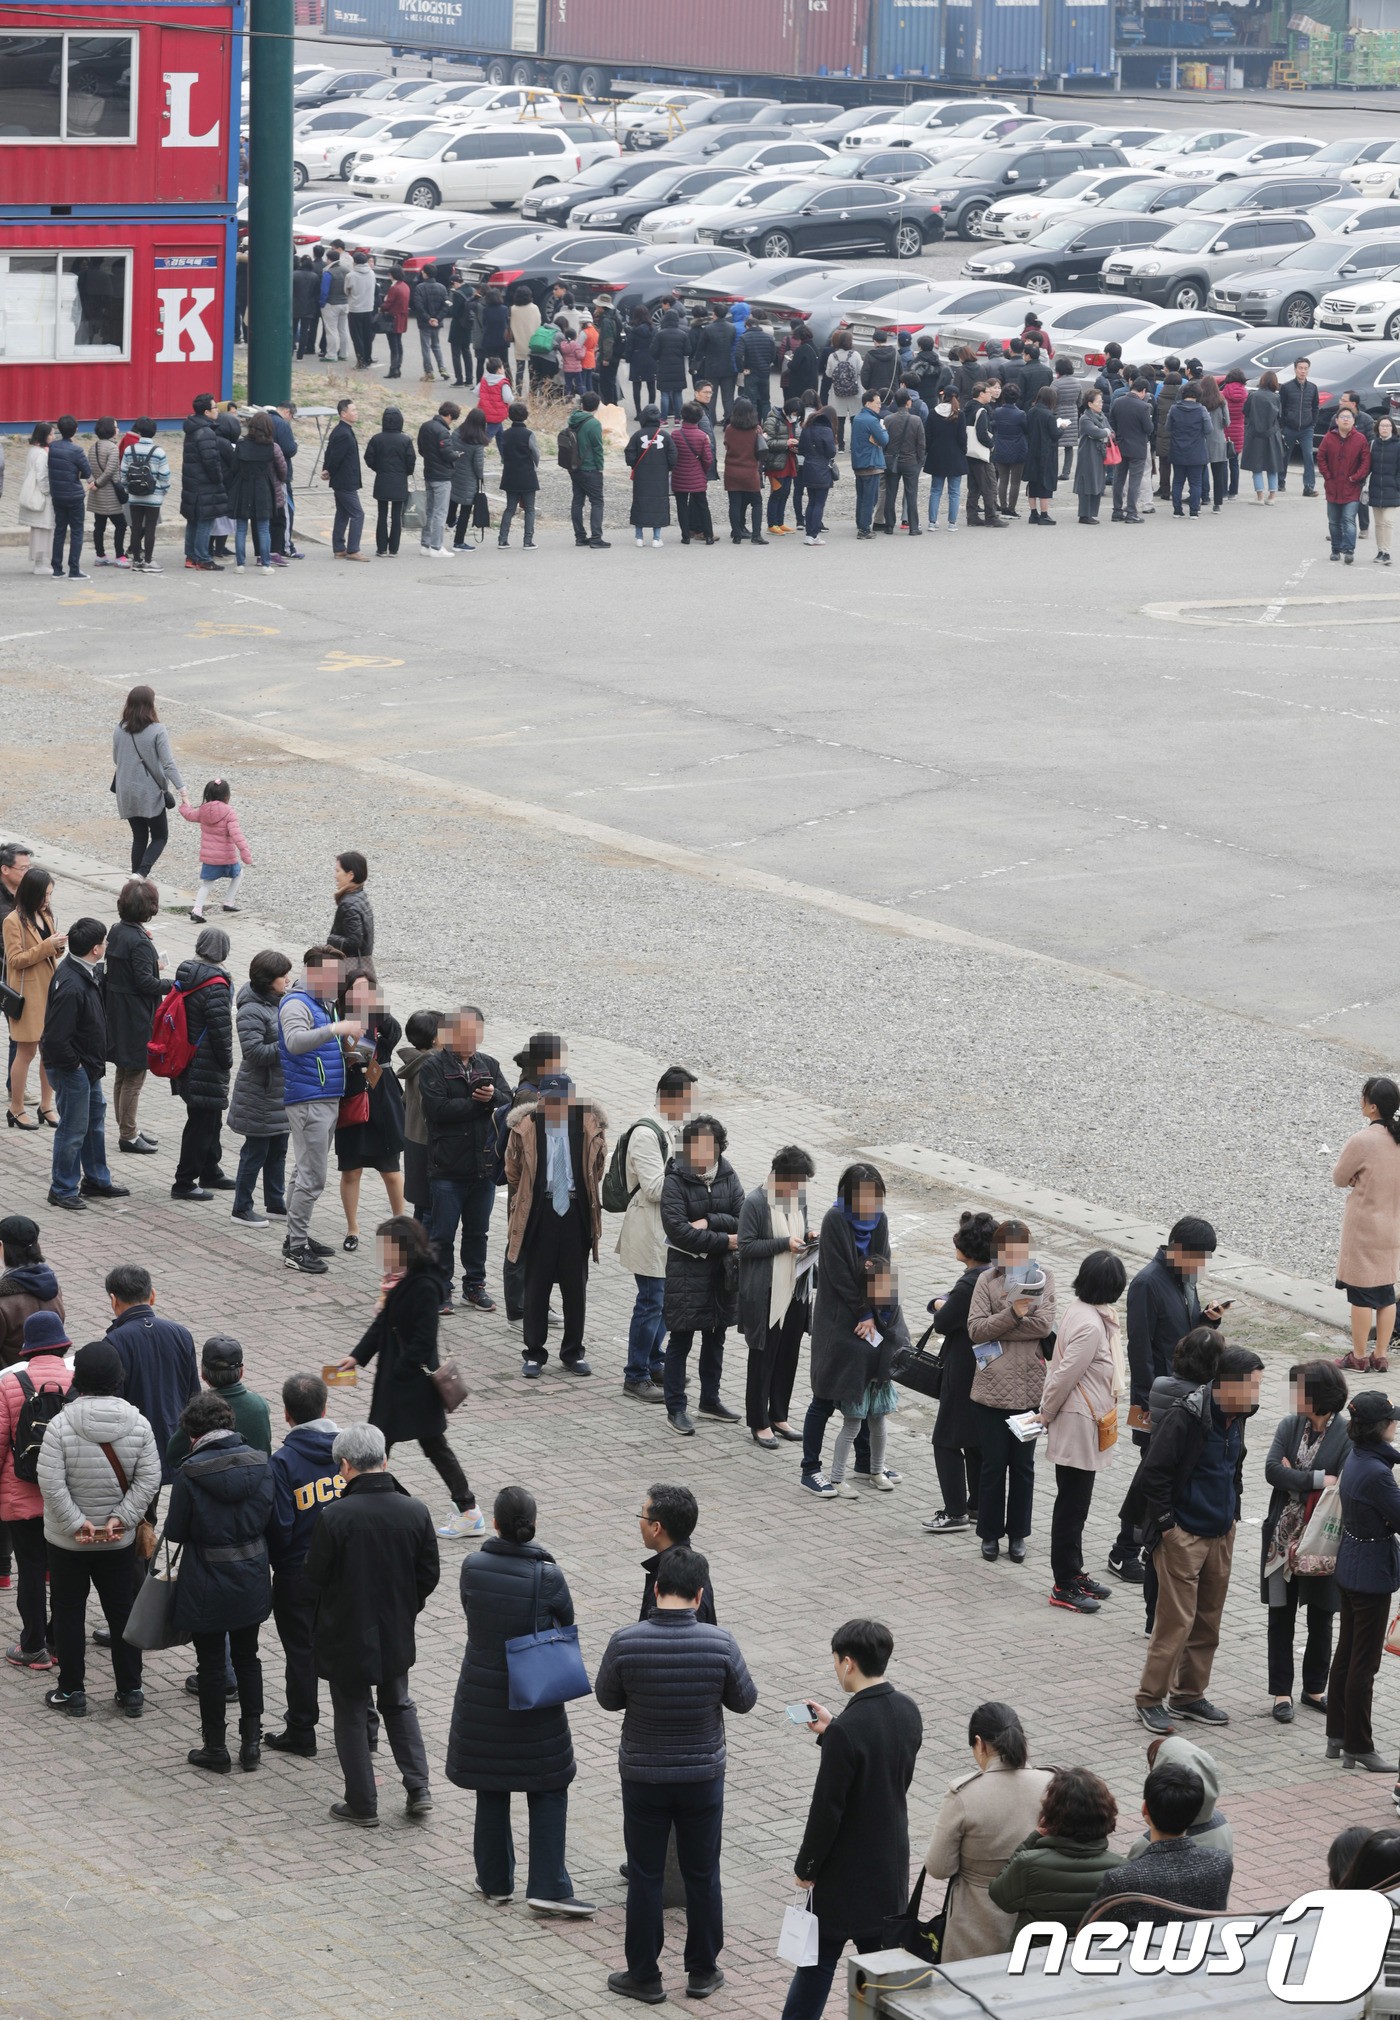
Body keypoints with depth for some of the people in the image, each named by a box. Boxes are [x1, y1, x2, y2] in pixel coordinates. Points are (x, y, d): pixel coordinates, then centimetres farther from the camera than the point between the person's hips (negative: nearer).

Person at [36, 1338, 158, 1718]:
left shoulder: (61, 1425, -19)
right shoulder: (138, 1424, -10)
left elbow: (51, 1485, -21)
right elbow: (148, 1480, -11)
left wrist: (77, 1523, -14)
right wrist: (120, 1519, -9)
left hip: (67, 1542, -2)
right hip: (119, 1542, 2)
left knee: (68, 1612, 12)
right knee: (122, 1611, 15)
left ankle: (71, 1692, 18)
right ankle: (131, 1692, 20)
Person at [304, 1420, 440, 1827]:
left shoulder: (335, 1516, -23)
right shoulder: (415, 1512, -11)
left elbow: (315, 1578, -14)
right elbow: (430, 1575, -2)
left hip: (346, 1635, -4)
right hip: (396, 1633, 4)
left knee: (351, 1716, 12)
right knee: (398, 1706, 25)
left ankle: (363, 1805, 18)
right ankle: (418, 1788, 17)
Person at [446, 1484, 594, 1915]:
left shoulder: (473, 1567, -11)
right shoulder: (547, 1576, -17)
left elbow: (472, 1615, 1)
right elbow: (566, 1625, -3)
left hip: (482, 1695, 3)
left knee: (491, 1790, 15)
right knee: (548, 1791, 8)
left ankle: (495, 1882, 24)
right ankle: (547, 1888, 3)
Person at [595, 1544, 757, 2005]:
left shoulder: (625, 1643, -18)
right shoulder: (719, 1643, -17)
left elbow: (607, 1699, -3)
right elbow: (744, 1700, -3)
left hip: (643, 1777, 0)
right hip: (703, 1776, 1)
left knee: (645, 1877, 12)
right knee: (702, 1875, 15)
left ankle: (644, 1976, 20)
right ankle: (703, 1971, 27)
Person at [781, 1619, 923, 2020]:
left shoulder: (847, 1730, -25)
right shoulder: (908, 1712, -2)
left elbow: (827, 1809, -21)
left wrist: (806, 1866, -7)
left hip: (846, 1871, -7)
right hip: (892, 1865, 7)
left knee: (818, 1961, 7)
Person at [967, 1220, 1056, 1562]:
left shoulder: (1042, 1277, 1)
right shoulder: (987, 1281, 1)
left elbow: (1044, 1325, -12)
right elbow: (975, 1330, -9)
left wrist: (994, 1329, -13)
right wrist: (1013, 1314, -22)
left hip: (1030, 1389, 0)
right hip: (991, 1388, 0)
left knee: (1023, 1464, 9)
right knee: (993, 1463, 7)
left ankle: (1017, 1534, 20)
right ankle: (990, 1534, 18)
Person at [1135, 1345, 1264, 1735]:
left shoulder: (1235, 1417, 6)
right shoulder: (1184, 1418, -20)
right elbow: (1153, 1475, -18)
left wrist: (1232, 1511, 16)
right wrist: (1166, 1524, -15)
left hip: (1220, 1536, 8)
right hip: (1183, 1537, -8)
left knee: (1208, 1620, 12)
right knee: (1177, 1620, -7)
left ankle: (1188, 1695, 23)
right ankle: (1150, 1699, 2)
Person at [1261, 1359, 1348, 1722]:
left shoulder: (1346, 1435, -12)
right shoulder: (1289, 1426, 0)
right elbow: (1272, 1470, -12)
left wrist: (1295, 1479, -13)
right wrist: (1317, 1480, -21)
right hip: (1283, 1538, 3)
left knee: (1320, 1619, 11)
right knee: (1281, 1616, 8)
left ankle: (1315, 1689, 26)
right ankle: (1281, 1692, 17)